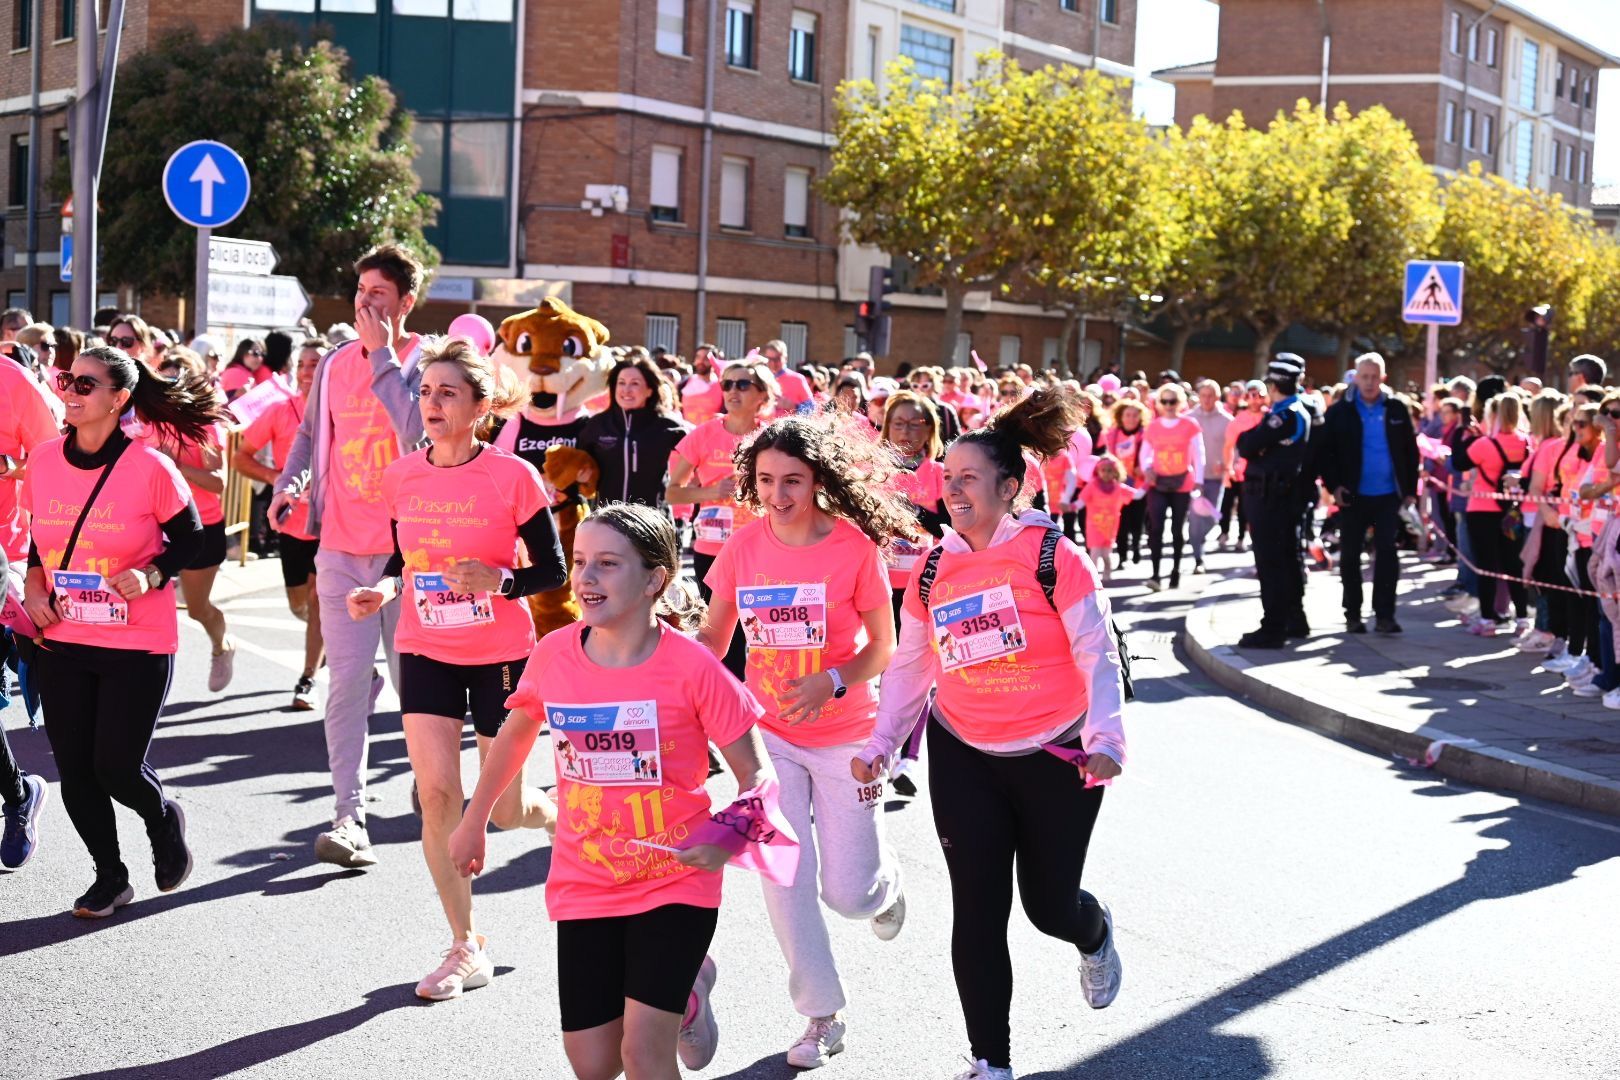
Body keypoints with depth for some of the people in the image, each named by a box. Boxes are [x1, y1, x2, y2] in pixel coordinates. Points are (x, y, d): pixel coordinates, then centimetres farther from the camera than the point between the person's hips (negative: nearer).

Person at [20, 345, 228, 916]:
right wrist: (35, 587, -1)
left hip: (137, 645, -4)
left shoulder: (150, 468, -13)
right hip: (61, 642, 4)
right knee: (74, 768, 6)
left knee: (117, 767, -4)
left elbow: (190, 540, -2)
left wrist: (151, 575, -19)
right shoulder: (44, 461, 0)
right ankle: (110, 876, 26)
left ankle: (164, 819, 31)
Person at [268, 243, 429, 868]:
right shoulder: (335, 363, 11)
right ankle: (349, 815, -5)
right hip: (342, 545, 3)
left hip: (409, 545, -3)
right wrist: (288, 482, 5)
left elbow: (417, 429, -22)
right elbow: (312, 431, 22)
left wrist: (383, 353, -18)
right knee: (348, 679, -4)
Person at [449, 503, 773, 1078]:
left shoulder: (691, 666, -17)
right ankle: (683, 988, 35)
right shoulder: (553, 654, -7)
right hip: (583, 886, 4)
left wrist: (725, 842, -28)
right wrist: (473, 823, 22)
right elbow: (515, 734, 14)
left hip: (674, 883, -4)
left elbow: (754, 773, -10)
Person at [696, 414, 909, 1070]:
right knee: (786, 878, -4)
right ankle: (821, 1017, 14)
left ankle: (883, 883, 40)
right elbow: (713, 638, 6)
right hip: (769, 733, 2)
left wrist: (831, 681, -25)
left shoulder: (855, 548, -13)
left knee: (849, 897, 0)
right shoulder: (744, 547, -3)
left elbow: (884, 647, -7)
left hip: (844, 735, -2)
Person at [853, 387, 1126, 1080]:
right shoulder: (933, 569, 1)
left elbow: (1098, 652, -12)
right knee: (978, 910, 0)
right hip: (963, 756, 3)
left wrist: (1104, 739, -24)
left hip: (1056, 755, -3)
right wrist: (881, 746, 0)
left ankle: (1095, 936, 47)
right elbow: (909, 666, 8)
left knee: (1048, 903, 7)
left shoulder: (1052, 555, -12)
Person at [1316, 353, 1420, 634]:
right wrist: (1333, 485, -10)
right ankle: (1353, 614, 16)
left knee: (1387, 554, -2)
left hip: (1388, 495, 1)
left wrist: (1410, 490, 2)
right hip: (1353, 496, -1)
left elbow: (1411, 451, 7)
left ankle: (1384, 614, 2)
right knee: (1350, 556, 6)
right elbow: (1324, 451, 0)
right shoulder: (1340, 411, -1)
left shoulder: (1396, 410, 4)